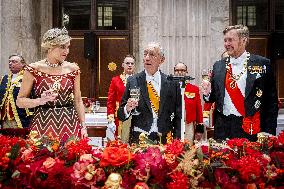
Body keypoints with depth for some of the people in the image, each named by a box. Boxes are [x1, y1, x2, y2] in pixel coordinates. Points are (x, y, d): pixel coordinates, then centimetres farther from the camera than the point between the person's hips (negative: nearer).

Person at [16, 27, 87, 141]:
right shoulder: (33, 69, -2)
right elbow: (20, 101, 0)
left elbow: (78, 100, 9)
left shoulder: (73, 69, 5)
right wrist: (40, 101, -17)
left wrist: (83, 126, 3)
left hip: (69, 124, 2)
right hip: (43, 124, -2)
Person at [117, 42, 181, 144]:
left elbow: (178, 116, 6)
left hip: (165, 140, 1)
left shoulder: (172, 82, 2)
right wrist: (127, 109, -18)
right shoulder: (132, 81, 1)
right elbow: (121, 115, 3)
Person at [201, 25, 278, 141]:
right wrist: (207, 93, -6)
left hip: (250, 129, -3)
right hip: (222, 129, 3)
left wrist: (269, 133, -8)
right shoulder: (218, 66, 10)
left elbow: (271, 101, -3)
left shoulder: (262, 64, -2)